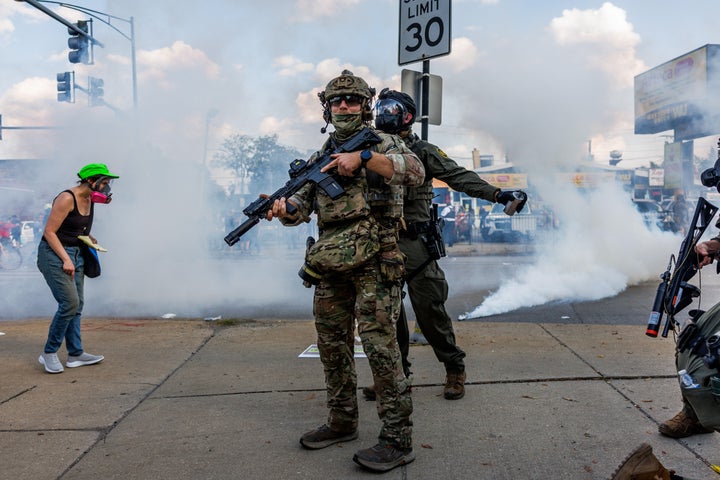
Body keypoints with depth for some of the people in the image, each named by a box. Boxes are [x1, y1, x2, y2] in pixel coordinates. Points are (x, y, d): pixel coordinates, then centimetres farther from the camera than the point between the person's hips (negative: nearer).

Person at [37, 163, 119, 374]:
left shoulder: (89, 201, 8)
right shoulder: (66, 199, -17)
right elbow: (49, 232, -18)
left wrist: (88, 238, 5)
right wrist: (66, 259, -22)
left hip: (75, 254, 9)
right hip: (54, 254, -8)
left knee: (77, 305, 7)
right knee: (69, 302, -15)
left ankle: (76, 354, 13)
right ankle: (49, 353, -1)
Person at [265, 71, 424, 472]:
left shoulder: (382, 142, 3)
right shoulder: (320, 156, 18)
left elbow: (415, 171, -17)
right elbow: (302, 207, 12)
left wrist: (363, 158, -25)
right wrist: (283, 208, -11)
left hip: (373, 259, -6)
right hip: (330, 262, 7)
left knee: (379, 342, -8)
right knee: (332, 344, 12)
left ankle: (398, 438, 0)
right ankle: (342, 421, 27)